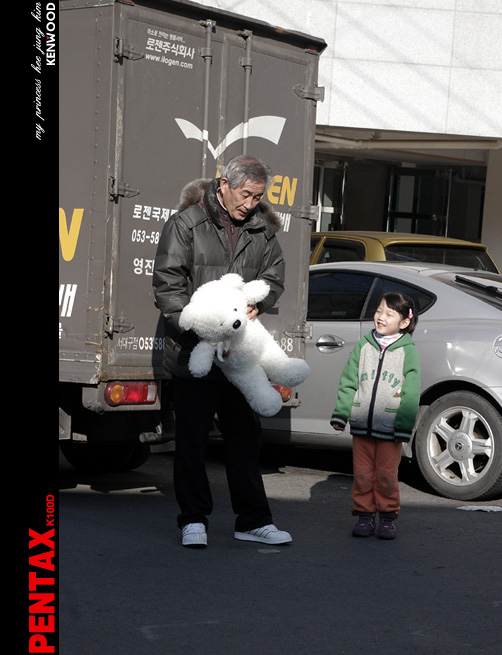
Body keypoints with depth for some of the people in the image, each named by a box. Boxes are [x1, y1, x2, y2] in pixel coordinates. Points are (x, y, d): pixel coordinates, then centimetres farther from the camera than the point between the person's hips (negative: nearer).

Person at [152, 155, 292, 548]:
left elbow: (274, 278, 10)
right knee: (192, 438, 4)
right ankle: (194, 520, 16)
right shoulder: (187, 224, -7)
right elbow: (168, 284, -10)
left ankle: (253, 521, 19)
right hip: (193, 353, -4)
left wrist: (256, 302, -13)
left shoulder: (262, 229, 7)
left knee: (246, 435, 10)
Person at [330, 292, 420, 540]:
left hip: (390, 427, -3)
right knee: (362, 474, 7)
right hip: (361, 425, 3)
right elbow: (348, 382, 9)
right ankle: (365, 515, 19)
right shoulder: (363, 346, 7)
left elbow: (411, 391, -3)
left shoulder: (408, 350, -1)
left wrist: (404, 425, -10)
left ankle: (388, 517, 17)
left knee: (386, 476, 2)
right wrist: (340, 413, 1)